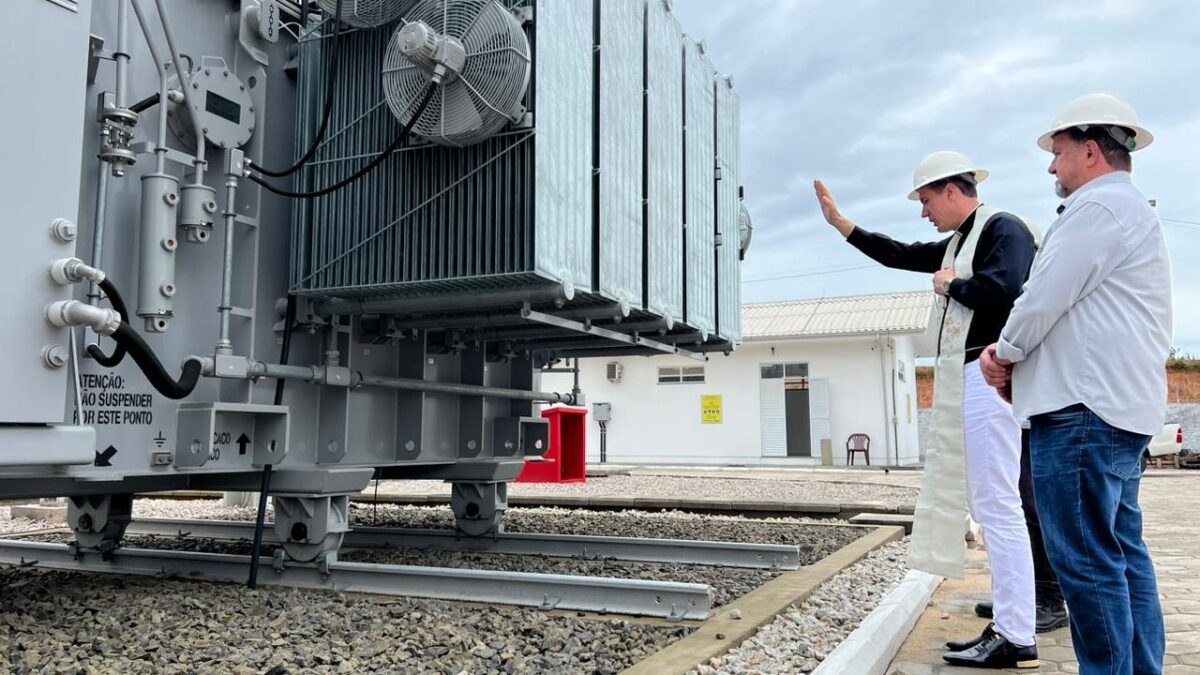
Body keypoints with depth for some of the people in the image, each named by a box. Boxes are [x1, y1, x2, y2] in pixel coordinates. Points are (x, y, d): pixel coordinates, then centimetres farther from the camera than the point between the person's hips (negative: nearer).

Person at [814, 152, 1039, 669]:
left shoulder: (1003, 228, -7)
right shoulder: (958, 241, 20)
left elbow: (1001, 289, -25)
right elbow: (899, 255, 29)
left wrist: (949, 284, -6)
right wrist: (839, 222, 29)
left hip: (988, 378, -10)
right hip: (962, 384, 10)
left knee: (997, 506, -9)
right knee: (988, 506, 10)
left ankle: (1017, 640, -4)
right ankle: (1008, 627, 16)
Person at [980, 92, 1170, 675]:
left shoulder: (1098, 206, -10)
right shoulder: (1129, 209, 24)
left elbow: (1043, 300, -15)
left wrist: (1005, 353, 3)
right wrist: (1010, 353, 10)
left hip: (1082, 410, -11)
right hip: (1118, 408, 11)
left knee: (1087, 561, -7)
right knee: (1121, 554, 13)